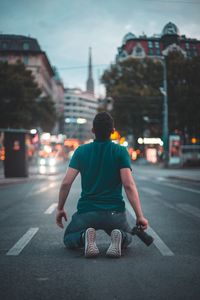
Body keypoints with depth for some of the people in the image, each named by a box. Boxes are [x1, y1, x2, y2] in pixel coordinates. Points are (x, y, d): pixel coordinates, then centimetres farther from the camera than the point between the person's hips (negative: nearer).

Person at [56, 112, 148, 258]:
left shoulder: (81, 151, 1)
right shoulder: (121, 151, -4)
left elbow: (66, 183, -4)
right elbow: (129, 185, -14)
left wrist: (60, 209, 10)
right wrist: (140, 216, -11)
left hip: (86, 211, 0)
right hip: (115, 212, 0)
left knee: (68, 239, 27)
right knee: (128, 237, 30)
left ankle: (85, 237, -10)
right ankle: (119, 237, -9)